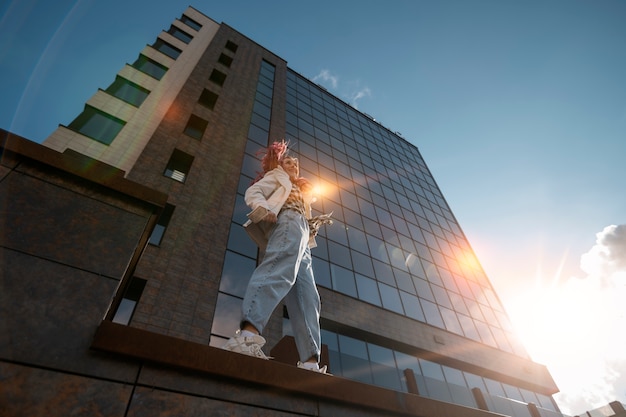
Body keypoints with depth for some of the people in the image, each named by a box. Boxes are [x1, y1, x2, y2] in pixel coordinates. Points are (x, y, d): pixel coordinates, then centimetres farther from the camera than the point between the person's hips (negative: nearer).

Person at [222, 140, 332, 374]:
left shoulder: (297, 191, 46)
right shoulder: (276, 176, 27)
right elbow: (253, 192, 6)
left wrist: (316, 223, 21)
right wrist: (263, 208, -15)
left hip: (302, 244, 9)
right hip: (288, 222, -9)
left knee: (307, 300, -9)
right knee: (280, 272, -38)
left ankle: (310, 362, -18)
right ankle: (247, 335, -57)